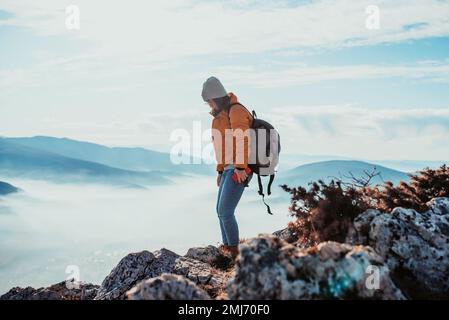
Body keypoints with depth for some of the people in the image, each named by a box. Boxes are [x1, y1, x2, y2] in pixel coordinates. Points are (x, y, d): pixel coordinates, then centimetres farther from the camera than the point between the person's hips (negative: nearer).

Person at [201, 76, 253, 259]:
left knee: (225, 212, -10)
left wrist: (240, 167, -30)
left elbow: (242, 140, -24)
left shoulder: (236, 111, -12)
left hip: (239, 170, -10)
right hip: (229, 168, 10)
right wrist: (220, 170, 22)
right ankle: (226, 247, 25)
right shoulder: (222, 114, 17)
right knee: (221, 210, 14)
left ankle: (234, 253, 1)